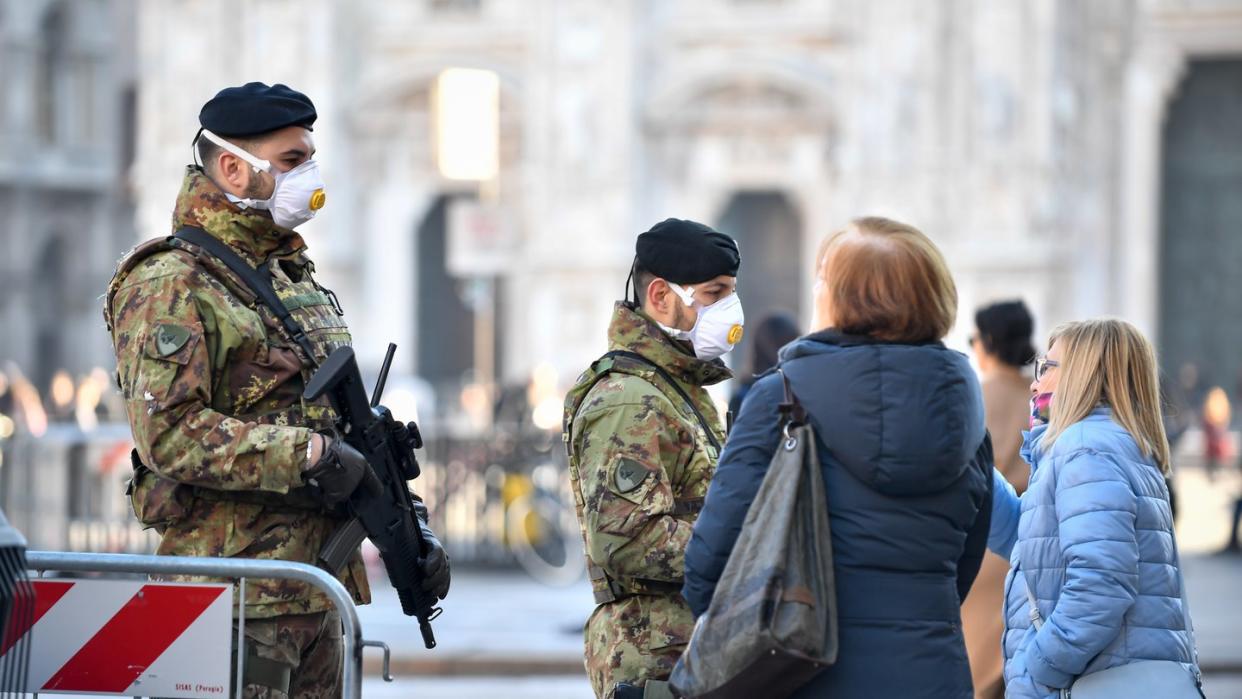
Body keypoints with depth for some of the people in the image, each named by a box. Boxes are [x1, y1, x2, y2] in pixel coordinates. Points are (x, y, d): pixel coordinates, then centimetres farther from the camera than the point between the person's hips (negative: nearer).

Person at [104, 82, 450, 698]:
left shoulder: (297, 275, 19)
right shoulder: (170, 286, -9)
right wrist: (308, 456, -21)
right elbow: (169, 434, -20)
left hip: (319, 589, 9)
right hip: (236, 591, -9)